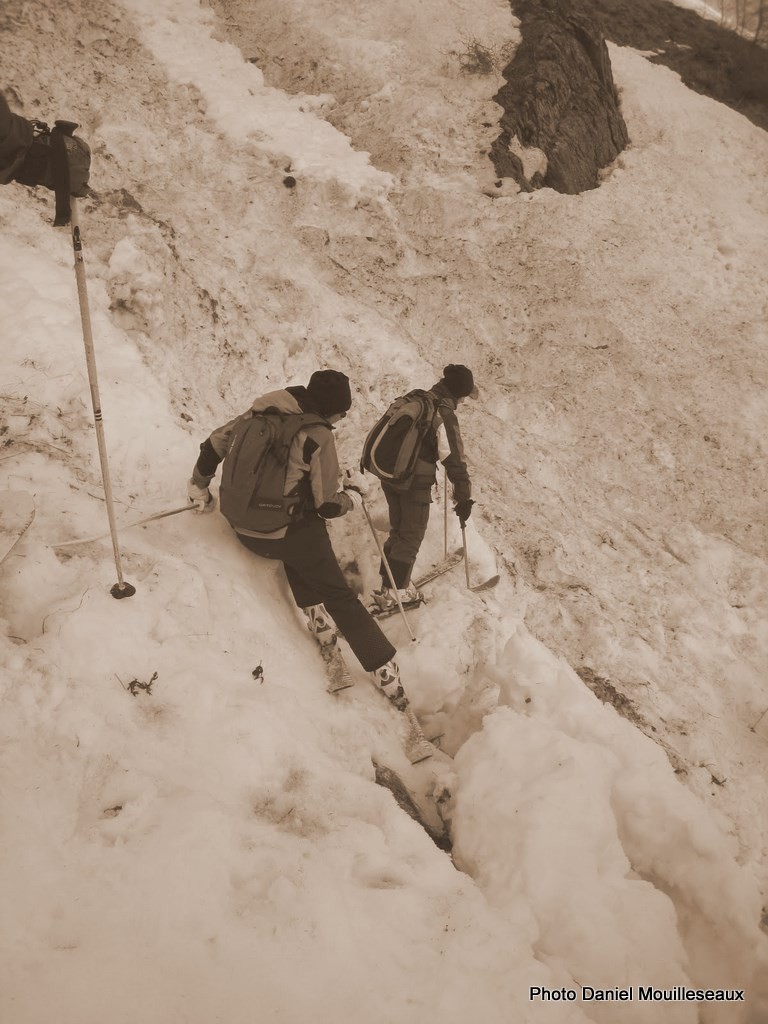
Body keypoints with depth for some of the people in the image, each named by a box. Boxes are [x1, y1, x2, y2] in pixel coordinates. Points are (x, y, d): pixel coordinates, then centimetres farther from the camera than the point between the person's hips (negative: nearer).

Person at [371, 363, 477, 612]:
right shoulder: (444, 415, -17)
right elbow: (455, 460, -19)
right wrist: (464, 498, -14)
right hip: (415, 482, -8)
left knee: (398, 529, 21)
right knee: (411, 536, 6)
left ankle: (389, 582, 29)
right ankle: (394, 592, 11)